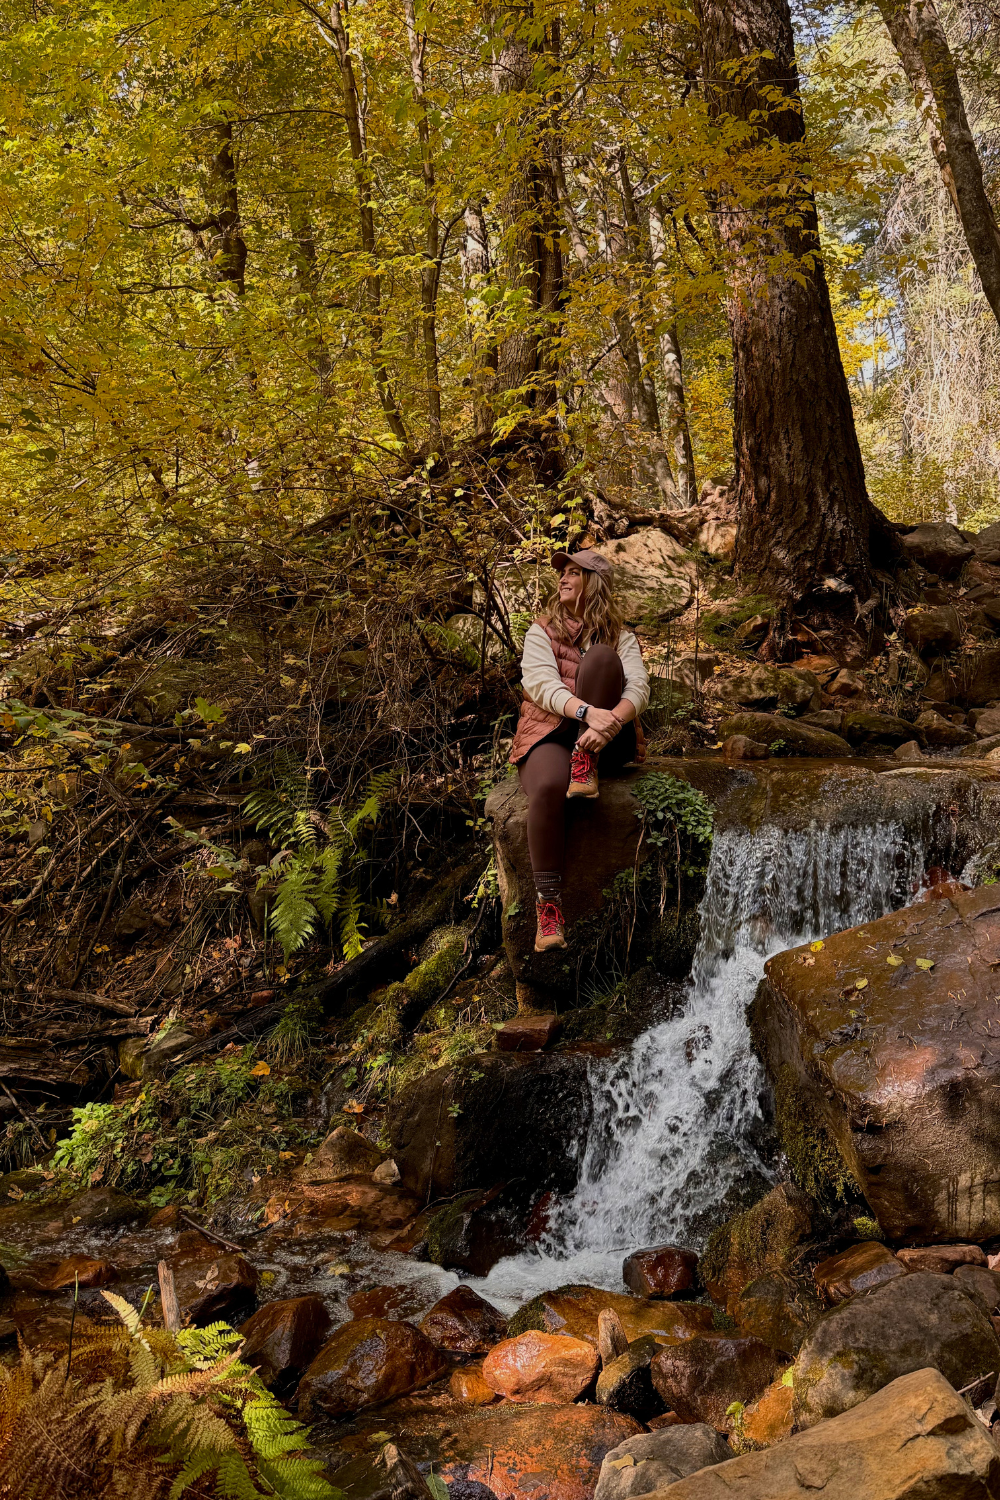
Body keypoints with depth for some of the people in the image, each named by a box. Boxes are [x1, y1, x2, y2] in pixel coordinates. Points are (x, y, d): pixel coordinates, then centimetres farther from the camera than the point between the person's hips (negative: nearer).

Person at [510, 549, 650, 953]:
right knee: (548, 787, -37)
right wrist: (586, 711, -29)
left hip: (602, 738, 1)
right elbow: (541, 682, -7)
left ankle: (586, 767, -28)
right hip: (549, 731, -1)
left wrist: (612, 720, -29)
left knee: (601, 656, -23)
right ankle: (547, 905, -32)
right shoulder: (542, 631, 13)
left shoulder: (619, 636, 16)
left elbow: (638, 686, -4)